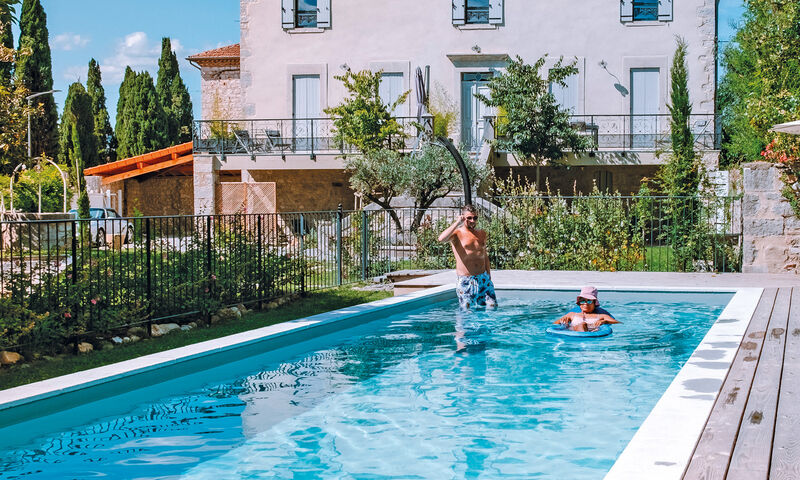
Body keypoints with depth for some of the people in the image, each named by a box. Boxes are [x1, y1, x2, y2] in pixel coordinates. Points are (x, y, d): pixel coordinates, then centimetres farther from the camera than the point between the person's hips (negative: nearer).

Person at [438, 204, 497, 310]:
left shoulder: (482, 234, 15)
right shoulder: (457, 234, -3)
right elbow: (441, 239, -25)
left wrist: (489, 276, 21)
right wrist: (457, 223, -18)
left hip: (483, 278, 5)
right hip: (465, 281, -5)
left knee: (493, 307, -1)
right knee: (467, 311, -3)